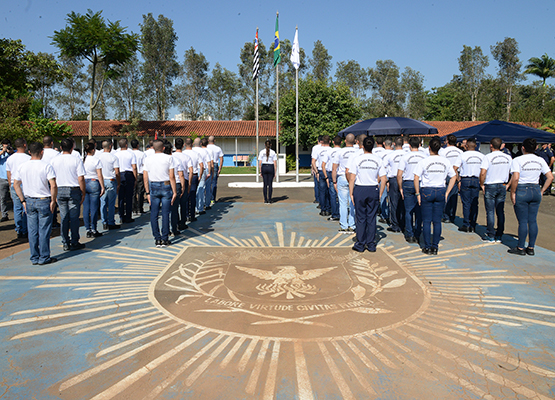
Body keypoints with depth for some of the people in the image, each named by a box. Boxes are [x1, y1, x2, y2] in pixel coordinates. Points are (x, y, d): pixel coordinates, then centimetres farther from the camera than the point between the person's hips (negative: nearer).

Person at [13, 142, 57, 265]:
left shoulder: (22, 167, 4)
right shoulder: (46, 166, -11)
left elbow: (15, 185, 7)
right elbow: (53, 186, -18)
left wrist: (23, 200, 11)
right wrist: (53, 200, -8)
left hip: (29, 201, 5)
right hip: (43, 201, -5)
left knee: (32, 231, 11)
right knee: (44, 230, 3)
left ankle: (34, 258, 18)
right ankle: (44, 258, 9)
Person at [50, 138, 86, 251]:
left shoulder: (54, 161, 2)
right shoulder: (77, 160, -9)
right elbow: (81, 179, -11)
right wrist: (83, 193, -2)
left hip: (59, 190, 3)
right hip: (74, 191, -3)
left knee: (63, 218, 9)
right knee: (74, 217, 3)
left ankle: (66, 244, 14)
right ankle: (74, 243, 9)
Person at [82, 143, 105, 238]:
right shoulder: (96, 160, -6)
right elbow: (99, 175, -8)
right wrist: (103, 187, -3)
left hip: (83, 184, 4)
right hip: (94, 183, -4)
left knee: (85, 208, 8)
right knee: (94, 208, 0)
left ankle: (88, 230, 12)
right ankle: (93, 230, 4)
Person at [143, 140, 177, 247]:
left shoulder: (148, 159, 5)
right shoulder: (168, 158, -2)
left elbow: (145, 177, 3)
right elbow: (172, 176, -6)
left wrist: (148, 192, 9)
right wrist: (174, 191, -3)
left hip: (153, 187, 2)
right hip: (166, 186, -2)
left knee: (154, 214, 7)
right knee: (165, 214, 2)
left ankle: (157, 239, 8)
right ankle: (165, 239, 5)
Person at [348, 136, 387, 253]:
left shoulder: (356, 159, -6)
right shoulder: (378, 160, 2)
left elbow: (352, 178, -8)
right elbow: (383, 179, 2)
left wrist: (351, 193, -1)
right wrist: (380, 194, 11)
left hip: (360, 190, -2)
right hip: (373, 190, 2)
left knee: (361, 218, 6)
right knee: (372, 218, 9)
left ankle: (360, 245, 12)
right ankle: (371, 245, 15)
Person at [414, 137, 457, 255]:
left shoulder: (424, 161, -9)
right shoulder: (446, 161, 2)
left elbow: (416, 178, -12)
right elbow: (453, 177, 8)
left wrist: (418, 193, -4)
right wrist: (447, 192, 11)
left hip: (426, 191, -3)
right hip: (440, 191, 3)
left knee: (426, 221, 5)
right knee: (437, 221, 9)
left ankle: (427, 247, 9)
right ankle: (435, 247, 13)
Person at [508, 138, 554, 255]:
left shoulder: (518, 160, -11)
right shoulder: (540, 160, 5)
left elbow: (515, 178, -20)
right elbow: (550, 177, 3)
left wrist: (512, 193, -10)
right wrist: (541, 191, 9)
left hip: (521, 192, -5)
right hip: (535, 191, 5)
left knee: (523, 221, 0)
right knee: (533, 221, 10)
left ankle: (520, 248, 8)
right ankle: (531, 248, 17)